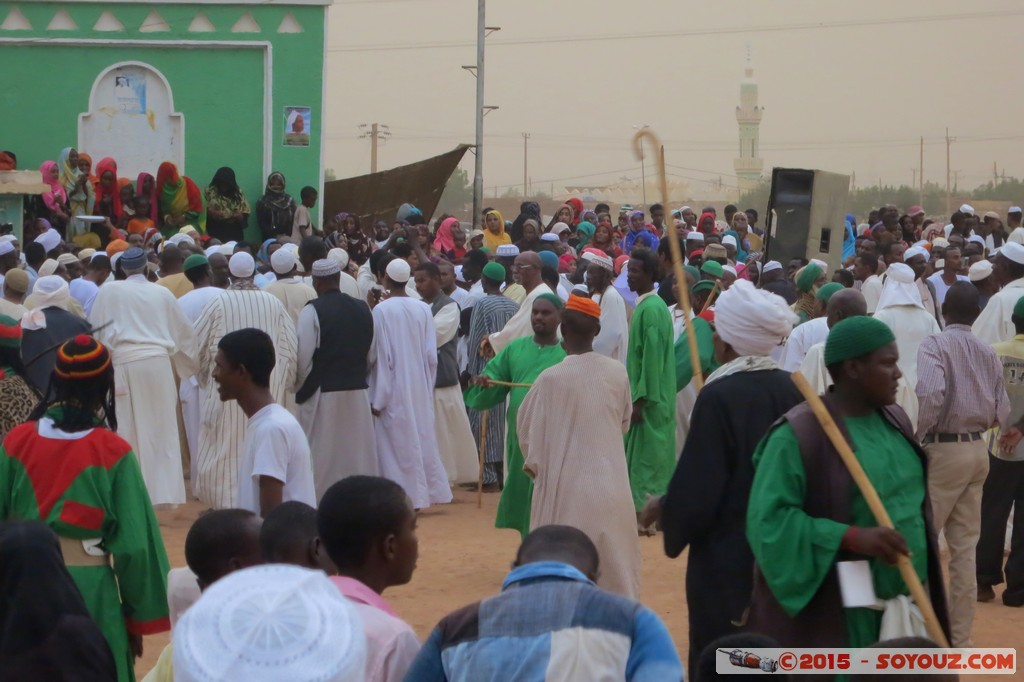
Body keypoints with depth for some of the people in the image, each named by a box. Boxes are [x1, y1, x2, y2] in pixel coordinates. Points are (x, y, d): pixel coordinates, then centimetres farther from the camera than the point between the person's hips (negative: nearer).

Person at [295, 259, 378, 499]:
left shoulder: (312, 311, -11)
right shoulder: (362, 309, 6)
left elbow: (303, 357, -11)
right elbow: (371, 354, 12)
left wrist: (299, 388, 4)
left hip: (322, 392, -5)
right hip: (358, 391, 5)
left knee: (322, 459, 2)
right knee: (357, 455, 10)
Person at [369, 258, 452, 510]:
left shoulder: (381, 310, -14)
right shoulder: (423, 309, -2)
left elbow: (381, 356, -14)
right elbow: (431, 354, 0)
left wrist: (377, 399, -9)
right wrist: (427, 386, 14)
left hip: (393, 390, -4)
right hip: (419, 389, 4)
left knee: (397, 442, 1)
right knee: (420, 438, 14)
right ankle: (425, 493, 18)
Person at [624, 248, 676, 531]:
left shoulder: (650, 309, -18)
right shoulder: (647, 305, 13)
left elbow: (652, 357, -21)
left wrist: (640, 400, -21)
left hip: (649, 398, -10)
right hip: (648, 393, 10)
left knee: (646, 455, -5)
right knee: (642, 455, 13)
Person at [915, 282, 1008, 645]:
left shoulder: (935, 345, -9)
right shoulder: (988, 354, 8)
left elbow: (931, 392, -26)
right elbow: (1002, 414, 5)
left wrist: (915, 437, -14)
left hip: (944, 449, -6)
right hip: (978, 451, 6)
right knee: (965, 546, 10)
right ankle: (959, 637, 14)